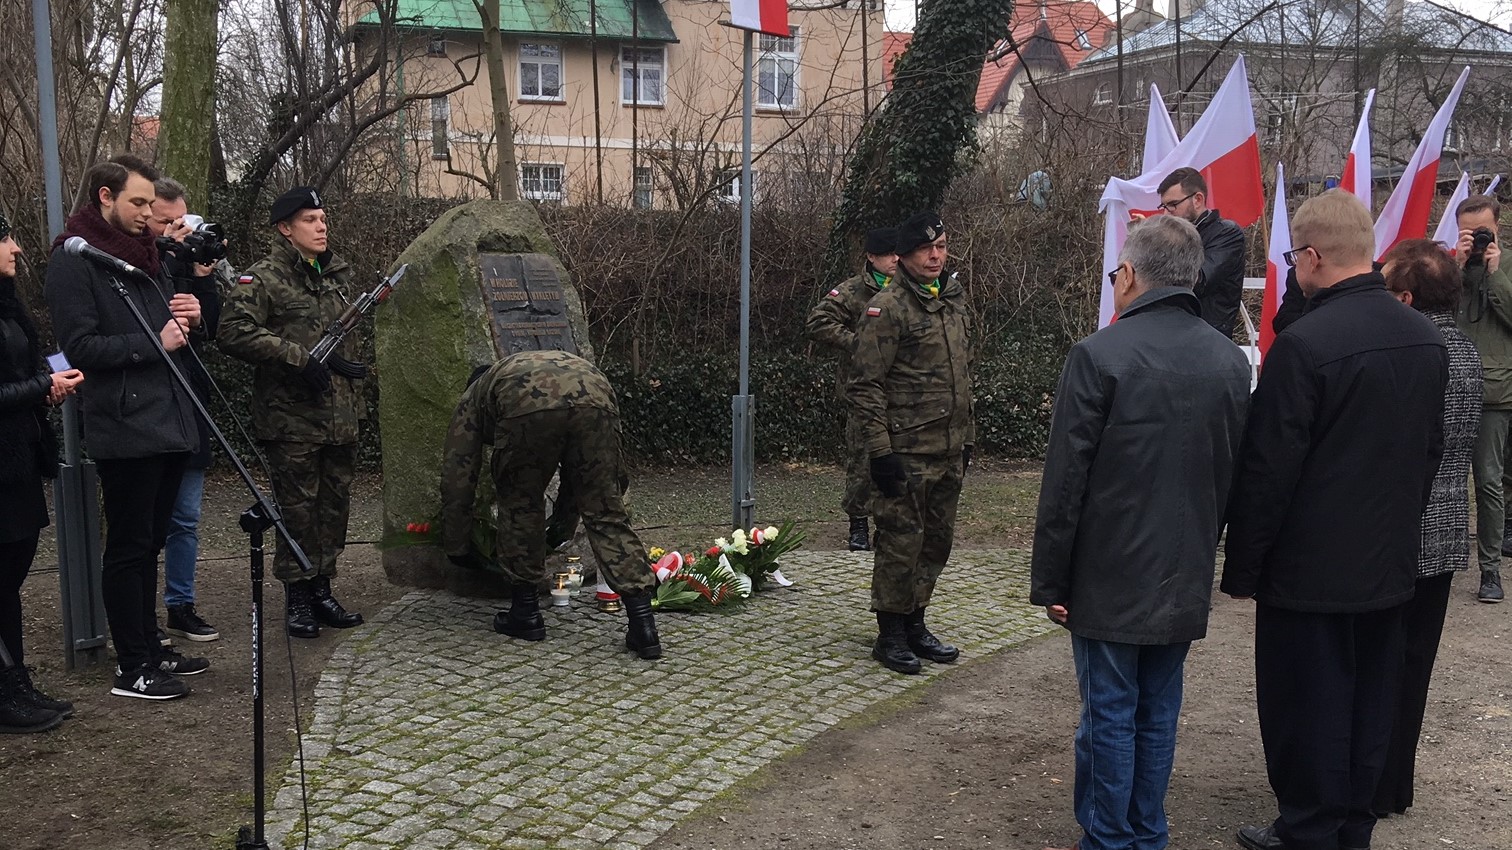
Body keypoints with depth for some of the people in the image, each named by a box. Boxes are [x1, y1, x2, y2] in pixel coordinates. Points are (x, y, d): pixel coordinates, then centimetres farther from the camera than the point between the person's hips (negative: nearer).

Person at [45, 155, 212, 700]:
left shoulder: (146, 254, 18)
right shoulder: (73, 260, -7)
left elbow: (175, 334, 23)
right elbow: (80, 347, -15)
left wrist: (189, 318, 2)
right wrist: (153, 343, -20)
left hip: (168, 424, 8)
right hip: (124, 430, -8)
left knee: (149, 543, 16)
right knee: (128, 548, -1)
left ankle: (149, 649, 26)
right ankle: (133, 669, 8)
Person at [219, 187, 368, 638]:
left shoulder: (338, 273, 14)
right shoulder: (264, 278, -7)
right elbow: (235, 333, -18)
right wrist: (300, 358, -20)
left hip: (341, 415, 6)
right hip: (292, 418, -6)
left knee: (335, 505, 11)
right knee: (298, 508, -1)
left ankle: (322, 588, 22)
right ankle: (298, 596, 11)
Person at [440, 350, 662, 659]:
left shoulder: (474, 396, 38)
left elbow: (457, 477, 33)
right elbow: (578, 472, 49)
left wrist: (457, 549, 44)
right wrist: (560, 529, 60)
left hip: (527, 406, -3)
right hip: (595, 398, 3)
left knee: (519, 505, 20)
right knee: (606, 513, 9)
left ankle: (526, 612, 27)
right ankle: (642, 622, 3)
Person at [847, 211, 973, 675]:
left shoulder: (954, 300, 14)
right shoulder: (887, 307, -11)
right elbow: (865, 385, -14)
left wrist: (966, 437, 20)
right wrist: (880, 450, -18)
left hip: (948, 451, 8)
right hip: (906, 452, -8)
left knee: (937, 539, 14)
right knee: (901, 541, -2)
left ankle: (914, 624, 28)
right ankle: (890, 634, 12)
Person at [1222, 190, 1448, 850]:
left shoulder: (1303, 345, -21)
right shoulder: (1426, 338, 2)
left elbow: (1268, 470, -19)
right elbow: (1431, 449, 11)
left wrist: (1241, 568, -9)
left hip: (1312, 571, -7)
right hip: (1390, 566, 7)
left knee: (1307, 715, 6)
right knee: (1369, 708, 17)